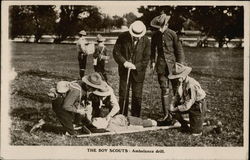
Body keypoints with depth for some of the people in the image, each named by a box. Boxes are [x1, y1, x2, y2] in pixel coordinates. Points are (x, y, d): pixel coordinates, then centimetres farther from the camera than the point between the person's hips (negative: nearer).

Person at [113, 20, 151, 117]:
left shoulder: (146, 41, -9)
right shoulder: (123, 37, -8)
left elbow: (146, 59, -6)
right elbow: (116, 52, -5)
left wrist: (135, 66, -18)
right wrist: (124, 62, -18)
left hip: (138, 72, 0)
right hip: (124, 71, 1)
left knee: (137, 97, 5)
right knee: (123, 95, 5)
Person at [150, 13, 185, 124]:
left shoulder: (172, 34, -6)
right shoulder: (155, 35, 4)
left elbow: (179, 50, -1)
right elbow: (153, 49, 18)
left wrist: (179, 64, -3)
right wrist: (153, 61, 10)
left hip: (172, 64, -2)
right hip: (161, 66, 2)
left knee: (176, 89, 3)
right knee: (165, 90, -2)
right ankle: (167, 116, 1)